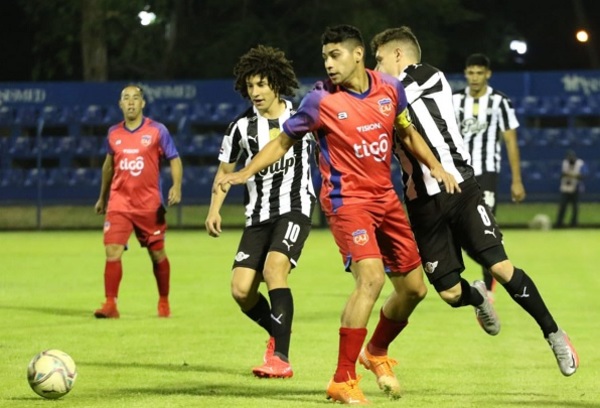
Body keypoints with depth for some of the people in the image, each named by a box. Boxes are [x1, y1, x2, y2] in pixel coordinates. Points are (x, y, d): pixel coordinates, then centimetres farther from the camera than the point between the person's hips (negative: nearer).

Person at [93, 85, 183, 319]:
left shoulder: (157, 130, -3)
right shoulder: (113, 133, 7)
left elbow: (174, 159, 0)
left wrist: (176, 187, -17)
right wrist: (102, 197, 25)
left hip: (149, 204, -2)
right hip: (119, 202, 2)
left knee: (157, 254, 8)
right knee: (112, 251, -12)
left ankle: (164, 302, 25)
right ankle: (110, 304, -9)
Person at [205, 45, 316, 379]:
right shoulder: (242, 128, 6)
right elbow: (225, 170, 16)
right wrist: (215, 210, 6)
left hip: (295, 207, -4)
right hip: (259, 214, 4)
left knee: (274, 269, -27)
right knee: (241, 290, -8)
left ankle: (281, 358, -26)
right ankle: (278, 331, 23)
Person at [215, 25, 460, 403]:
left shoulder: (390, 88, -1)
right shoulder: (320, 100, -12)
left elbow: (407, 132, 17)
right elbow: (284, 141, 0)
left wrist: (435, 166, 6)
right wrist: (245, 173, -10)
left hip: (386, 197, 6)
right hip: (347, 199, -6)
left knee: (414, 288, 10)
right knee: (371, 277, -24)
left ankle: (377, 353, 36)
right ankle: (343, 380, -21)